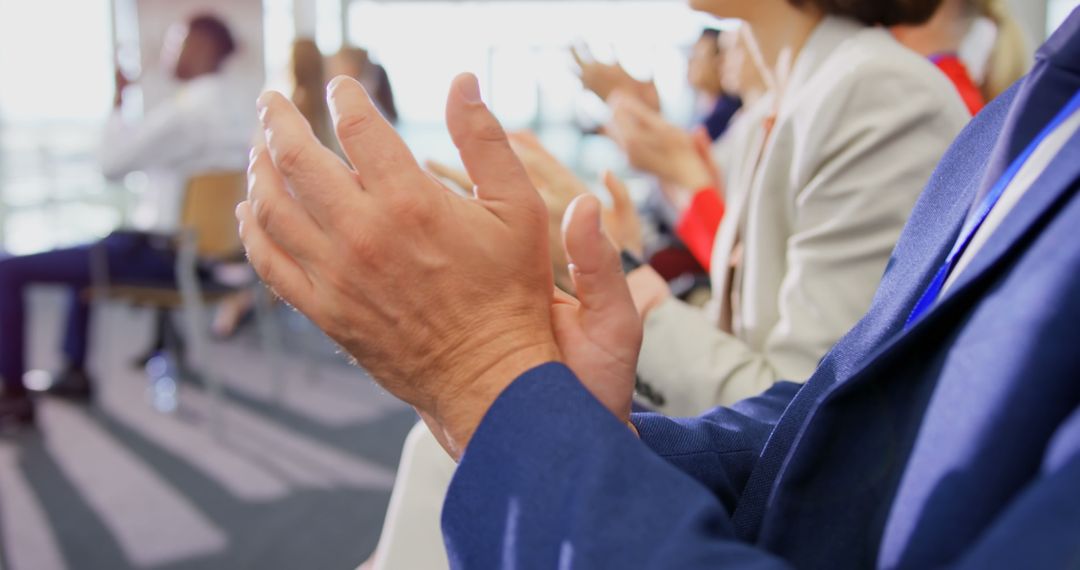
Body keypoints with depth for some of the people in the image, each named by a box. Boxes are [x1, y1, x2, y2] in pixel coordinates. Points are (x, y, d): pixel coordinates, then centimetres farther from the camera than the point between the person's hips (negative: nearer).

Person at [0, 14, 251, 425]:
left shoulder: (182, 112, -21)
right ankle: (75, 371, 37)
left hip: (159, 251, -9)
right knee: (88, 249, 35)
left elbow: (111, 163, -14)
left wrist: (117, 103, -4)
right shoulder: (235, 105, 6)